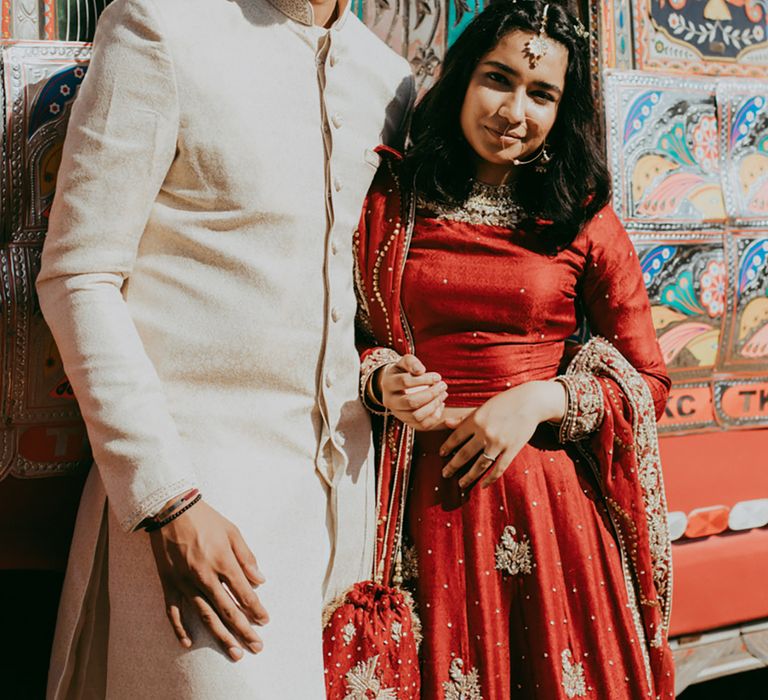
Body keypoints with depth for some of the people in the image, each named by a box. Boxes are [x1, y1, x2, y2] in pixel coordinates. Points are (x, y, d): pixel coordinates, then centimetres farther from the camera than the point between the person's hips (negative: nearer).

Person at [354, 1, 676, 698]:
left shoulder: (585, 220, 2)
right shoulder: (388, 200, 4)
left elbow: (646, 382, 4)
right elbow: (349, 340, 12)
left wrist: (539, 400, -11)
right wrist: (383, 382, -10)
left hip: (548, 494, 0)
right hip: (424, 499, 0)